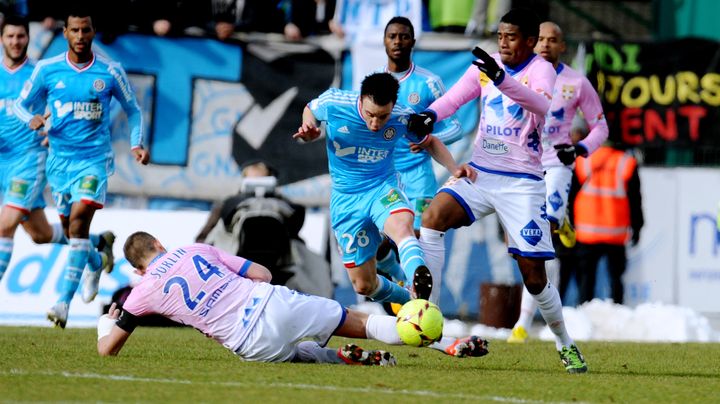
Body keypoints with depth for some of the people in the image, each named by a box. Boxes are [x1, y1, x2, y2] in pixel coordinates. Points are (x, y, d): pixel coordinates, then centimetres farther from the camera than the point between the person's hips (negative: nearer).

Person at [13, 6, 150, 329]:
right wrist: (31, 118, -15)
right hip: (59, 158, 3)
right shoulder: (47, 69, -1)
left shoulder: (110, 72, -3)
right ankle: (95, 263, 49)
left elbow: (132, 110, 11)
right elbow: (21, 104, 7)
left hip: (94, 158, -3)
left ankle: (64, 302, -26)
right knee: (69, 226, 13)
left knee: (79, 219, -20)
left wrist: (137, 144, -3)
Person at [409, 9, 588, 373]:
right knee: (434, 215, -23)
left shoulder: (540, 70, -9)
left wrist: (501, 79, -47)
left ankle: (564, 343, 20)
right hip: (479, 173, 4)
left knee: (534, 274, -3)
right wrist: (430, 115, -27)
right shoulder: (486, 66, 6)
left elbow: (541, 105, -32)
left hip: (521, 182, -4)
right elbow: (454, 98, -5)